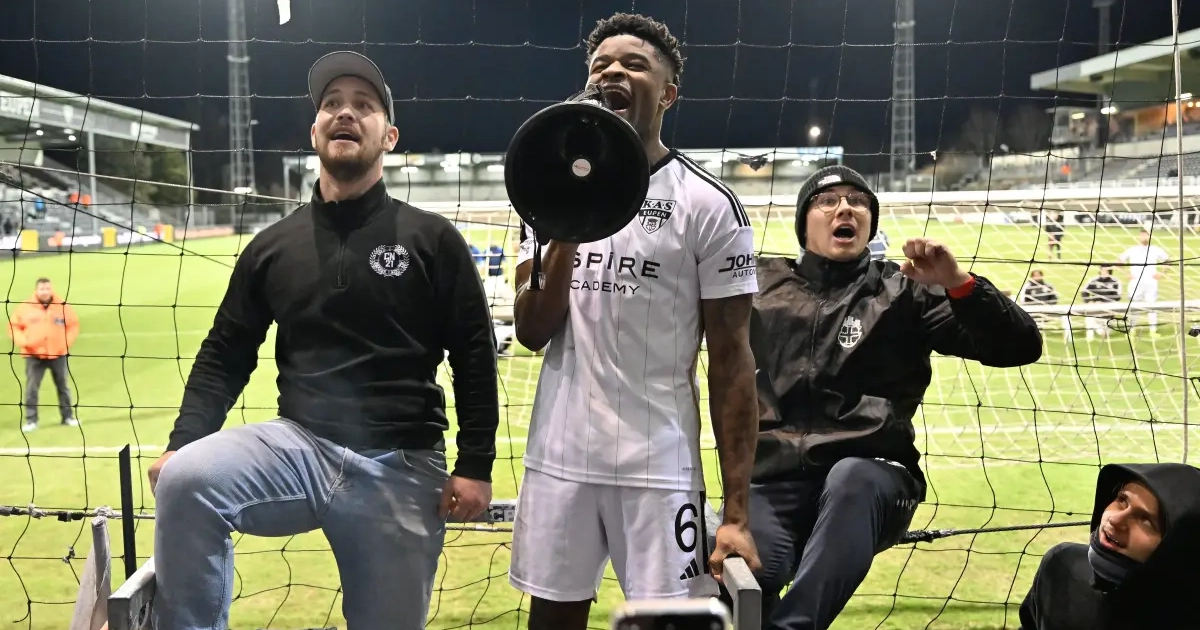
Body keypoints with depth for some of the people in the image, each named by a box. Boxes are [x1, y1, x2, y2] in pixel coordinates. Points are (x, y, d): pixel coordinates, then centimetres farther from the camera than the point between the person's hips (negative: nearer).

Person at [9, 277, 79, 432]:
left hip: (58, 354, 1)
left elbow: (73, 325, 7)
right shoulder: (24, 307, -3)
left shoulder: (63, 307, -1)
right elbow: (14, 327, 3)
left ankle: (67, 416, 20)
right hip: (34, 356, -1)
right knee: (31, 388, -2)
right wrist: (23, 342, -11)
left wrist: (67, 342, -5)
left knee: (63, 387, 9)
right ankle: (31, 420, 5)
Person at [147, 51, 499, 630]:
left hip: (402, 466, -1)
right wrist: (183, 442, -3)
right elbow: (224, 356, 12)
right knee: (184, 480, -25)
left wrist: (475, 466, -5)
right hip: (301, 444, 2)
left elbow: (474, 357, 1)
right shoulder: (272, 247, 9)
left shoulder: (432, 240, 2)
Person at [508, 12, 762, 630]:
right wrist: (567, 231, -15)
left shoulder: (709, 206, -6)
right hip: (558, 458, 4)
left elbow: (731, 361, -6)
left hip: (658, 466, -3)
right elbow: (531, 333, 1)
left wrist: (737, 511, -9)